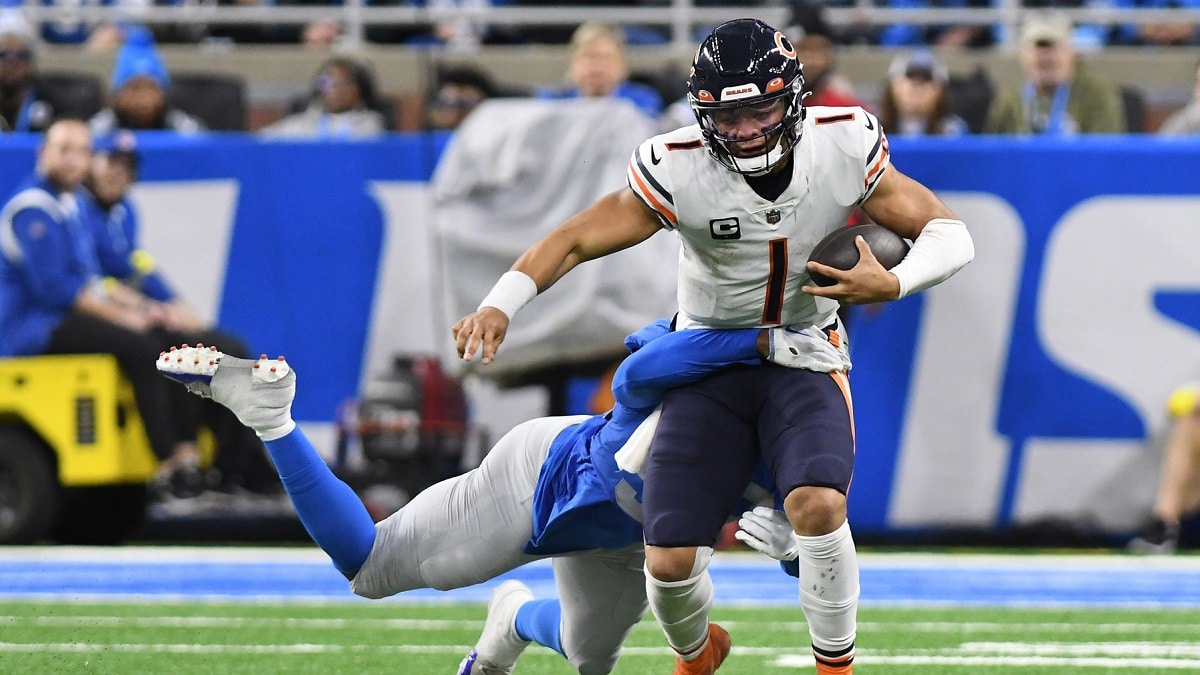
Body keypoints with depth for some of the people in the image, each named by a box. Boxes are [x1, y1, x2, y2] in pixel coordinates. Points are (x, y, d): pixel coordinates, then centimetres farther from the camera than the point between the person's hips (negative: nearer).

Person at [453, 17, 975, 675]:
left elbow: (949, 236, -6)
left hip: (804, 356, 0)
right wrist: (498, 306, -29)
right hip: (710, 365, 0)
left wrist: (893, 284, -27)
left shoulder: (844, 146, -15)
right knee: (669, 562, -11)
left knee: (818, 505, -31)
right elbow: (575, 240, -13)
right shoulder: (679, 170, -19)